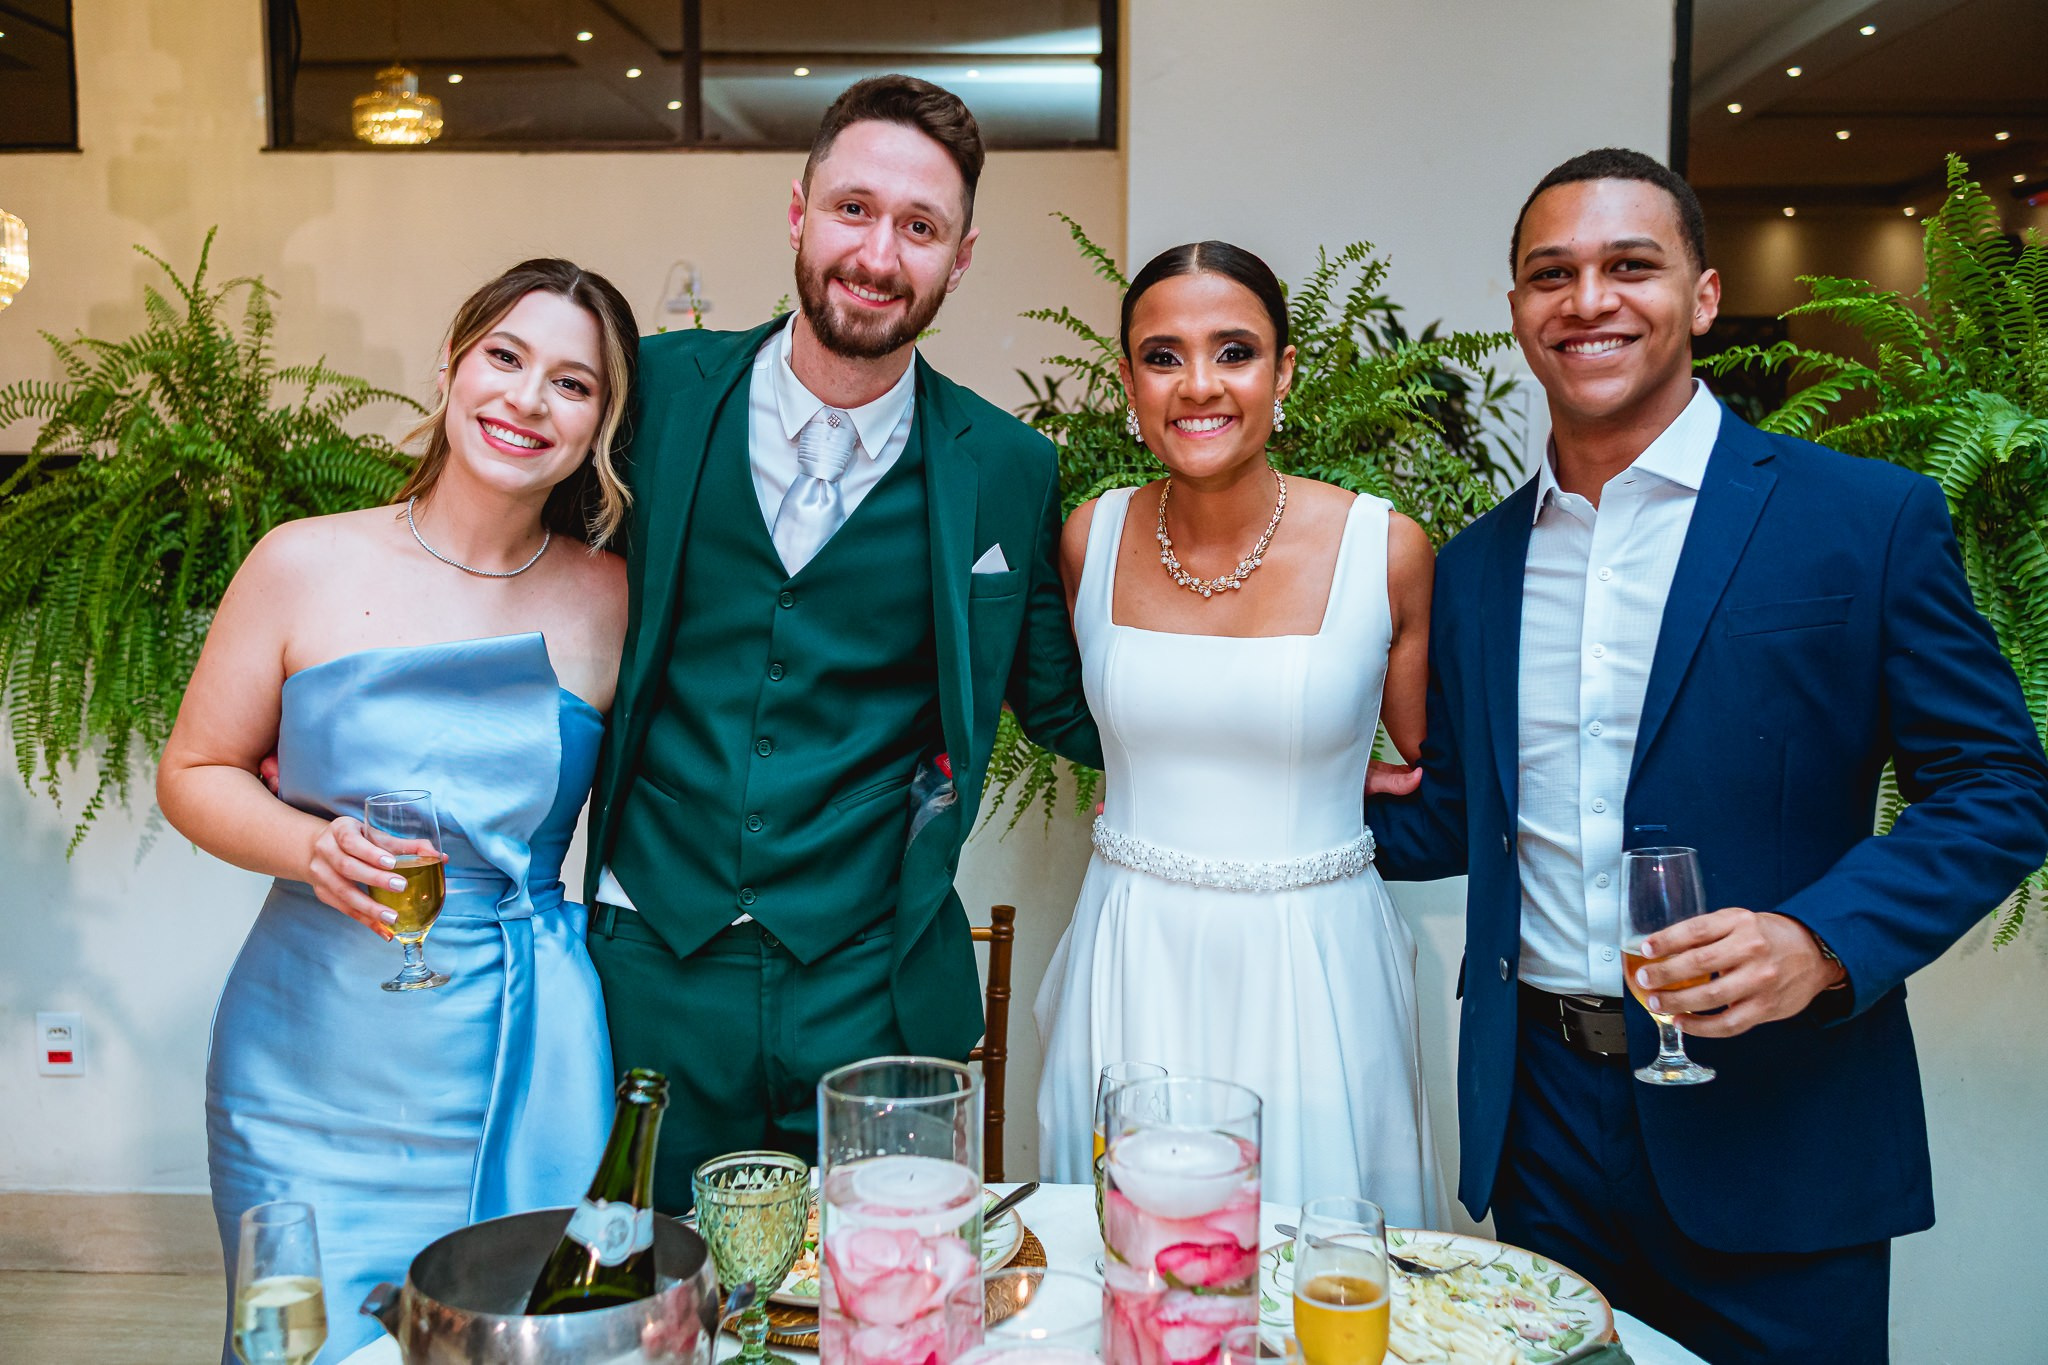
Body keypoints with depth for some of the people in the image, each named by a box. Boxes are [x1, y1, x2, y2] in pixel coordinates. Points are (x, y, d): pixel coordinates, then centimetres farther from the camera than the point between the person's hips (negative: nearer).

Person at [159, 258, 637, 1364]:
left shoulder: (610, 600, -2)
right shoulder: (308, 565, -3)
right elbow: (194, 773, 4)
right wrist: (310, 846, -13)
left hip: (522, 1079, 0)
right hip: (310, 1071, 0)